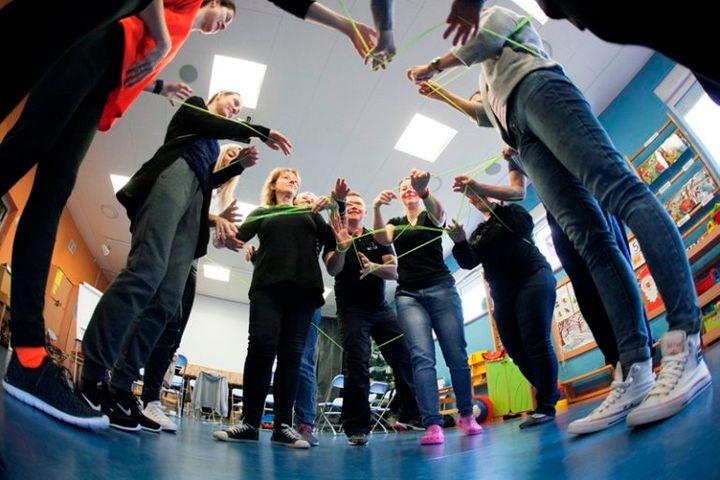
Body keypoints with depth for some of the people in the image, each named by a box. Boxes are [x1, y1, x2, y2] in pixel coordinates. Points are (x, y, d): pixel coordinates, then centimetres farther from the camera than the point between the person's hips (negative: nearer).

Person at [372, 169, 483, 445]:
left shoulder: (433, 216, 11)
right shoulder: (396, 224, 17)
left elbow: (437, 208, -16)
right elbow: (381, 238, -7)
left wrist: (424, 189, -40)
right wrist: (376, 208, -27)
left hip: (441, 288, -1)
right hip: (408, 295, 1)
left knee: (456, 354, -1)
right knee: (422, 357, -13)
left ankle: (466, 415, 14)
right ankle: (432, 425, -17)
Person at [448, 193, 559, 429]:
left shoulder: (512, 212, 10)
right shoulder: (478, 234, 20)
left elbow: (523, 226, -13)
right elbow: (468, 262, 5)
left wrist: (492, 204, -20)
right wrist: (459, 241, -14)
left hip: (533, 279, -5)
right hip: (503, 294, 6)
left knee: (536, 344, -14)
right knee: (517, 351, 4)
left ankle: (545, 406, -7)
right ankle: (551, 393, 23)